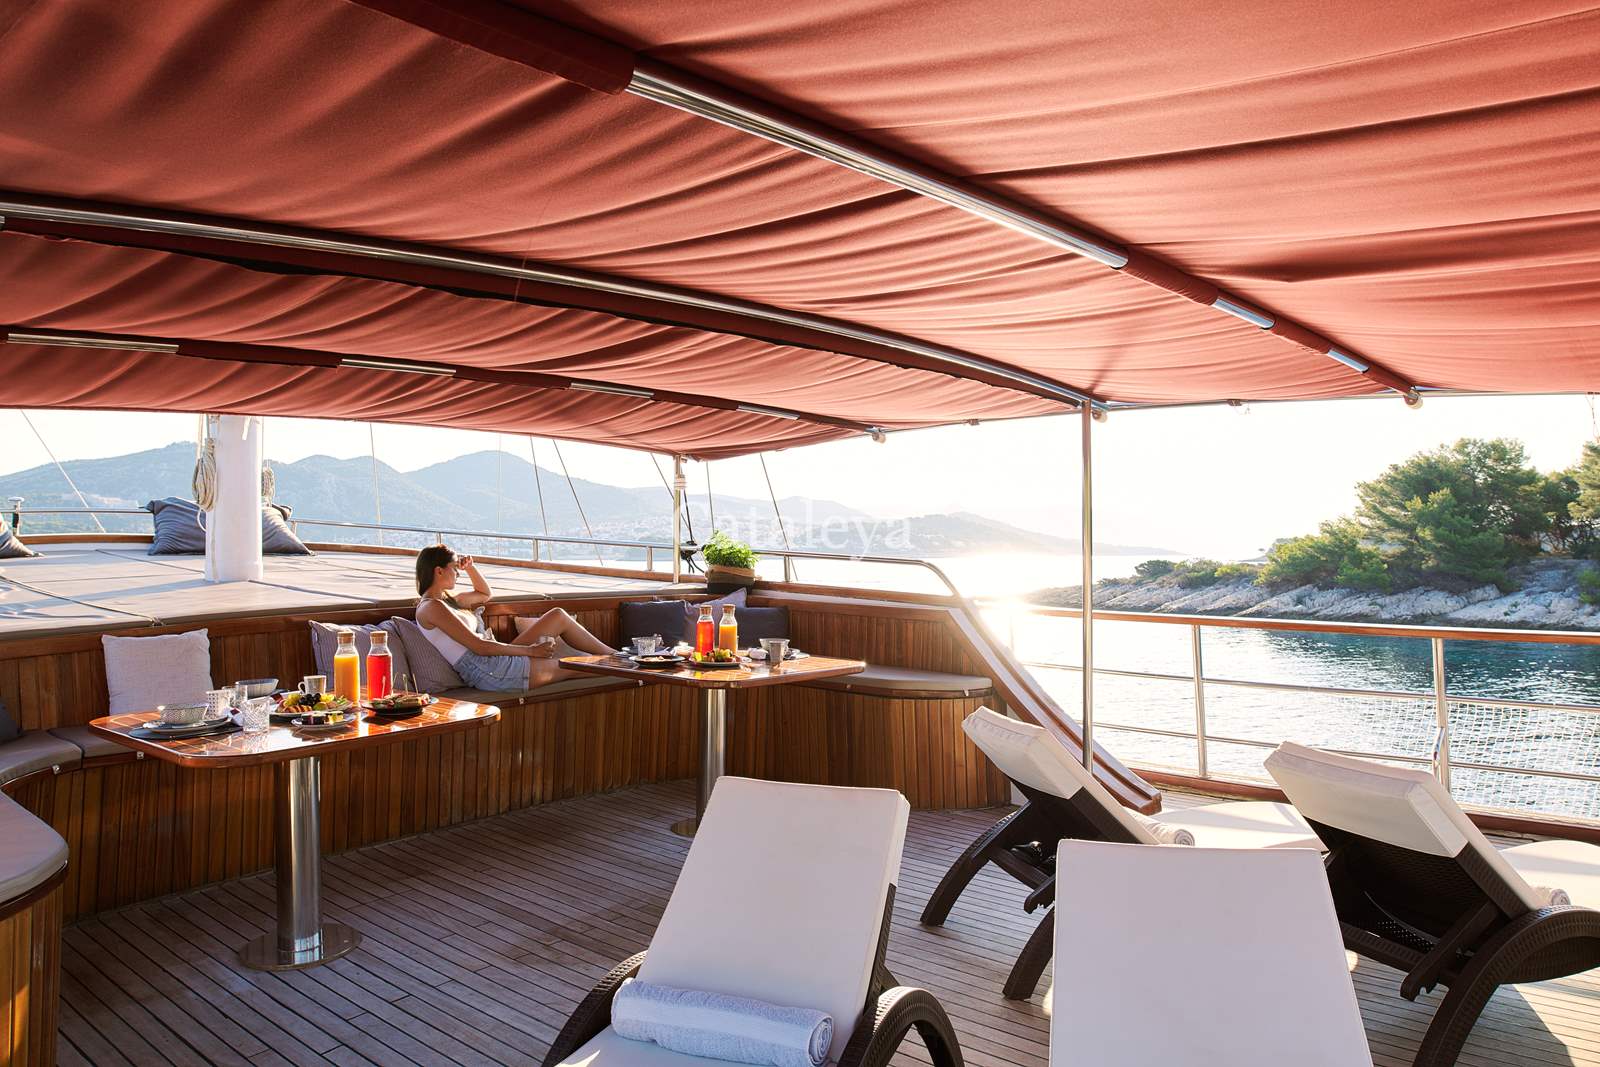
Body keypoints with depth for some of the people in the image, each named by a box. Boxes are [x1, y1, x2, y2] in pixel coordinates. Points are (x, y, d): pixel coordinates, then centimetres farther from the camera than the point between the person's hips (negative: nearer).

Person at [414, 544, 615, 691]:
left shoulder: (447, 599, 17)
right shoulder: (431, 607, -13)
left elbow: (486, 594, 37)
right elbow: (479, 646, -18)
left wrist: (470, 567, 19)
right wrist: (530, 650, -15)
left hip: (497, 660, 10)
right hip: (489, 672, -10)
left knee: (558, 616, 6)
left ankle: (614, 655, 14)